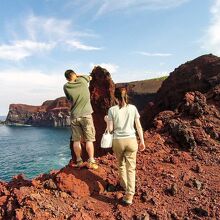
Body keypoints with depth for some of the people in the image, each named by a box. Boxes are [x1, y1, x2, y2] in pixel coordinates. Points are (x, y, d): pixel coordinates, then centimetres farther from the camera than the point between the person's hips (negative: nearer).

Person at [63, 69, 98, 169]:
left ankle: (79, 161, 14)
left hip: (74, 116, 2)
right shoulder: (82, 80, -2)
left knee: (76, 140, 9)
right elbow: (89, 77, 20)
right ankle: (91, 162, 2)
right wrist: (78, 76, 24)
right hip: (86, 115, -1)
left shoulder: (66, 87, -1)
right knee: (89, 140, 2)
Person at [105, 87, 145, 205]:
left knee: (121, 164, 24)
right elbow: (139, 126, 1)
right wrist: (142, 141, 9)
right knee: (131, 168, 4)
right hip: (131, 140, 0)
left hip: (118, 141, 0)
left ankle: (124, 184, 41)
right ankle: (129, 195, -1)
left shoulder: (112, 110, -6)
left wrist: (107, 120, 15)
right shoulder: (133, 108, -1)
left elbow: (110, 129, -4)